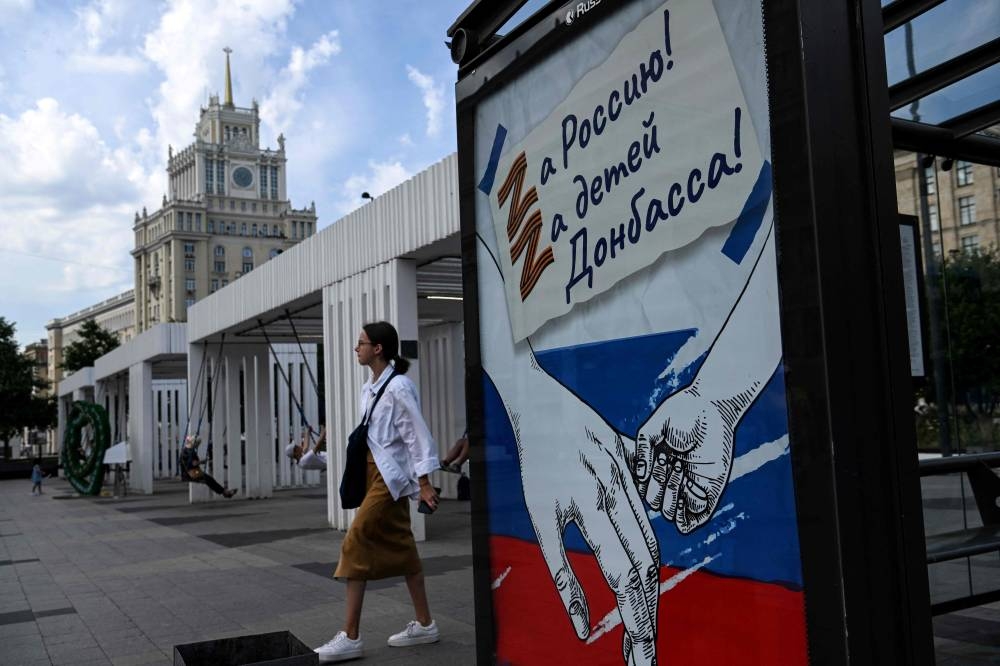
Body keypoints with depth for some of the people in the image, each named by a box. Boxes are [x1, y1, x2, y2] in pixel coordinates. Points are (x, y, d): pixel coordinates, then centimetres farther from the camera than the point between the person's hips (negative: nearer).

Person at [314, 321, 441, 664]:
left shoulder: (398, 386, -15)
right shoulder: (369, 388, 11)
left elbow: (417, 434, -16)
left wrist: (424, 482, -18)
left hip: (390, 475, -9)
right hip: (375, 472, 9)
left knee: (356, 543, -10)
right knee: (399, 548, 11)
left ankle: (350, 637, -4)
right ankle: (424, 624, 20)